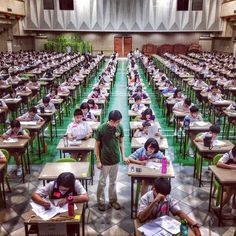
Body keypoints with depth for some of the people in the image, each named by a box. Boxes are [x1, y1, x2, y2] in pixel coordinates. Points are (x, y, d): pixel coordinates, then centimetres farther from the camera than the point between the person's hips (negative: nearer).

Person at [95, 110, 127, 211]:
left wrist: (123, 155, 2)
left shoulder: (120, 128, -9)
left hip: (116, 160, 4)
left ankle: (113, 200, 35)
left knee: (113, 182, 19)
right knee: (102, 182, 11)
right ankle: (100, 201, 29)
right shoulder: (101, 129, -20)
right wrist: (98, 160, -9)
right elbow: (97, 145, -10)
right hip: (105, 161, -3)